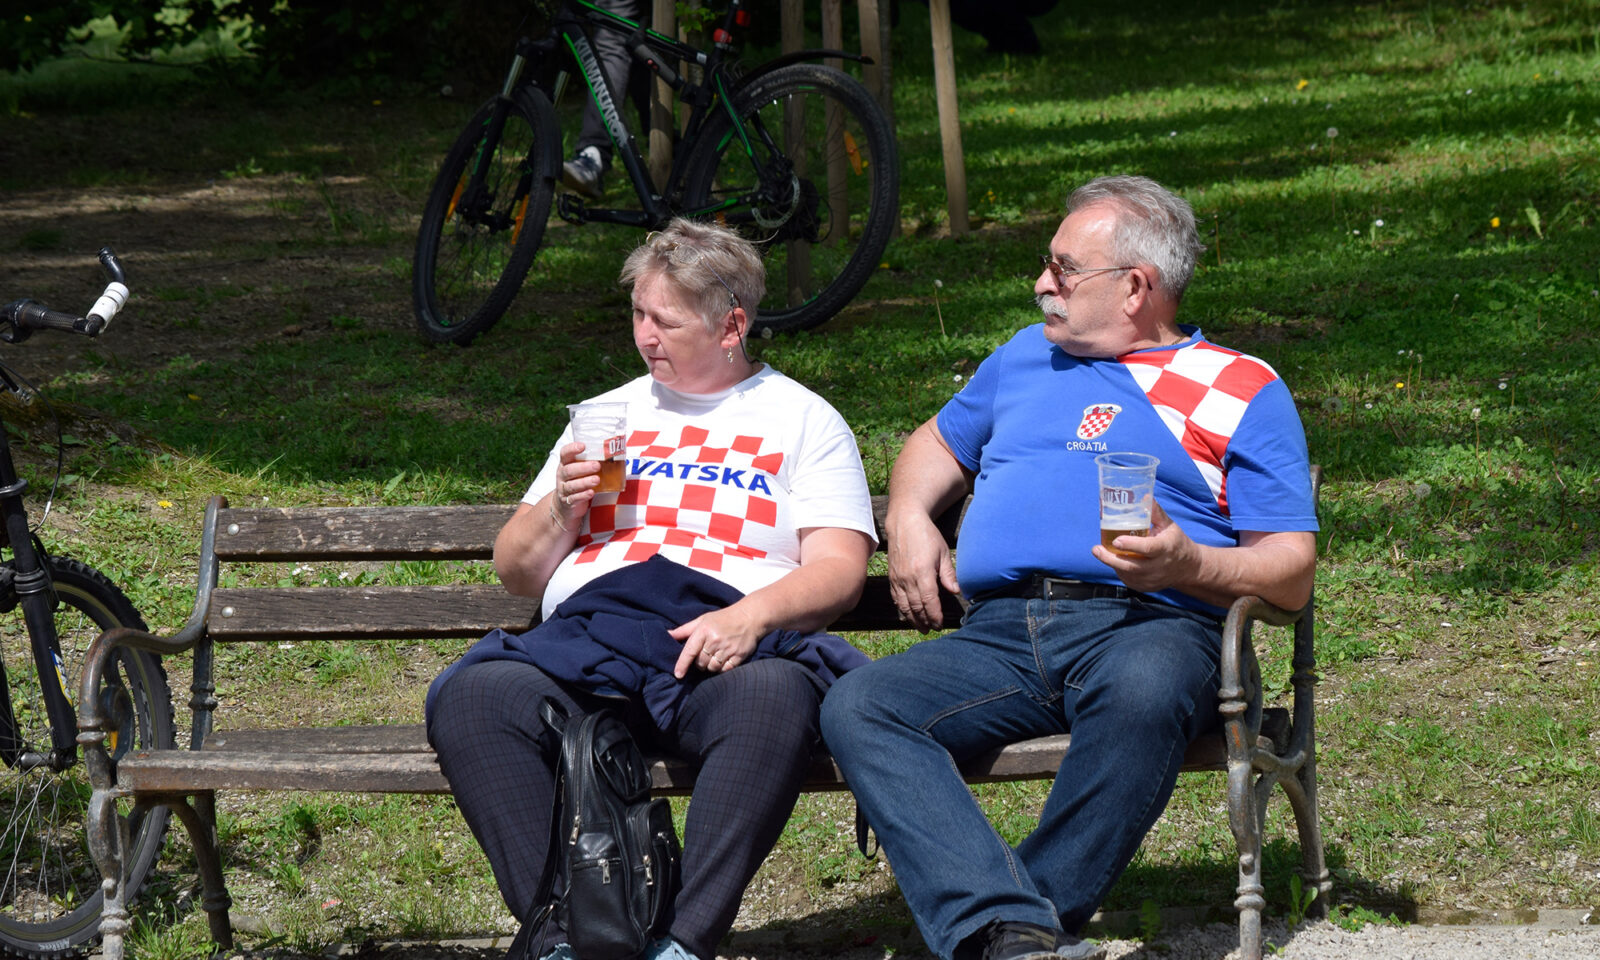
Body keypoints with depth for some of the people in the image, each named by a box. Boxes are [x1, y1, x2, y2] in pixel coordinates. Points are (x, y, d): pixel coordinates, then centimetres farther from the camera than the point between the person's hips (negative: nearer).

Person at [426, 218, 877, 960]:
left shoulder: (803, 420, 19)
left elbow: (839, 569, 5)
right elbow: (516, 573, 28)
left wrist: (753, 615, -15)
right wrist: (559, 510, 6)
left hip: (726, 638, -3)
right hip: (589, 627, 3)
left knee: (774, 699, -40)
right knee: (473, 698, -30)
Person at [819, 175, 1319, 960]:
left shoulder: (1244, 391, 13)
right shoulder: (1028, 356, 29)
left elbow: (1292, 573, 6)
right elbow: (939, 445, 44)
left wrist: (1187, 565, -14)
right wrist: (908, 516, 20)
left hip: (1145, 625, -4)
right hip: (999, 636, 4)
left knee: (1141, 695, -42)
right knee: (857, 706, -26)